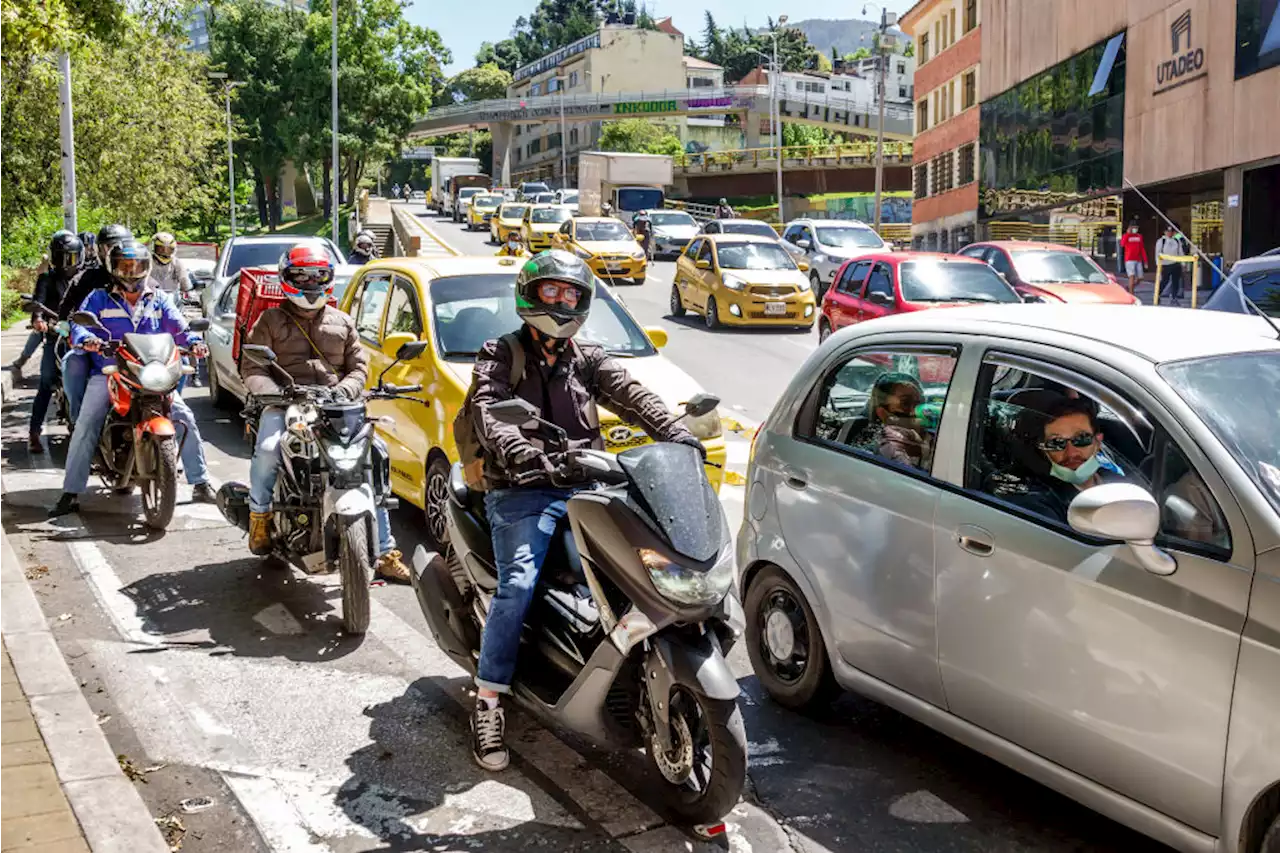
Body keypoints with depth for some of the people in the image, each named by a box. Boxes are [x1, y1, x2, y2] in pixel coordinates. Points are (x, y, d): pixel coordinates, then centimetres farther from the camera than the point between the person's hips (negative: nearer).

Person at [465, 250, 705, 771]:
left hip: (584, 486, 4)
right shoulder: (500, 356, 7)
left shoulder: (588, 359, 18)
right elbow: (487, 412, -12)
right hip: (522, 493, -4)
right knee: (518, 584, -23)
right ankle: (487, 703, -13)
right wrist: (521, 452, -33)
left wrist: (676, 434, -19)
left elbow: (631, 395, 0)